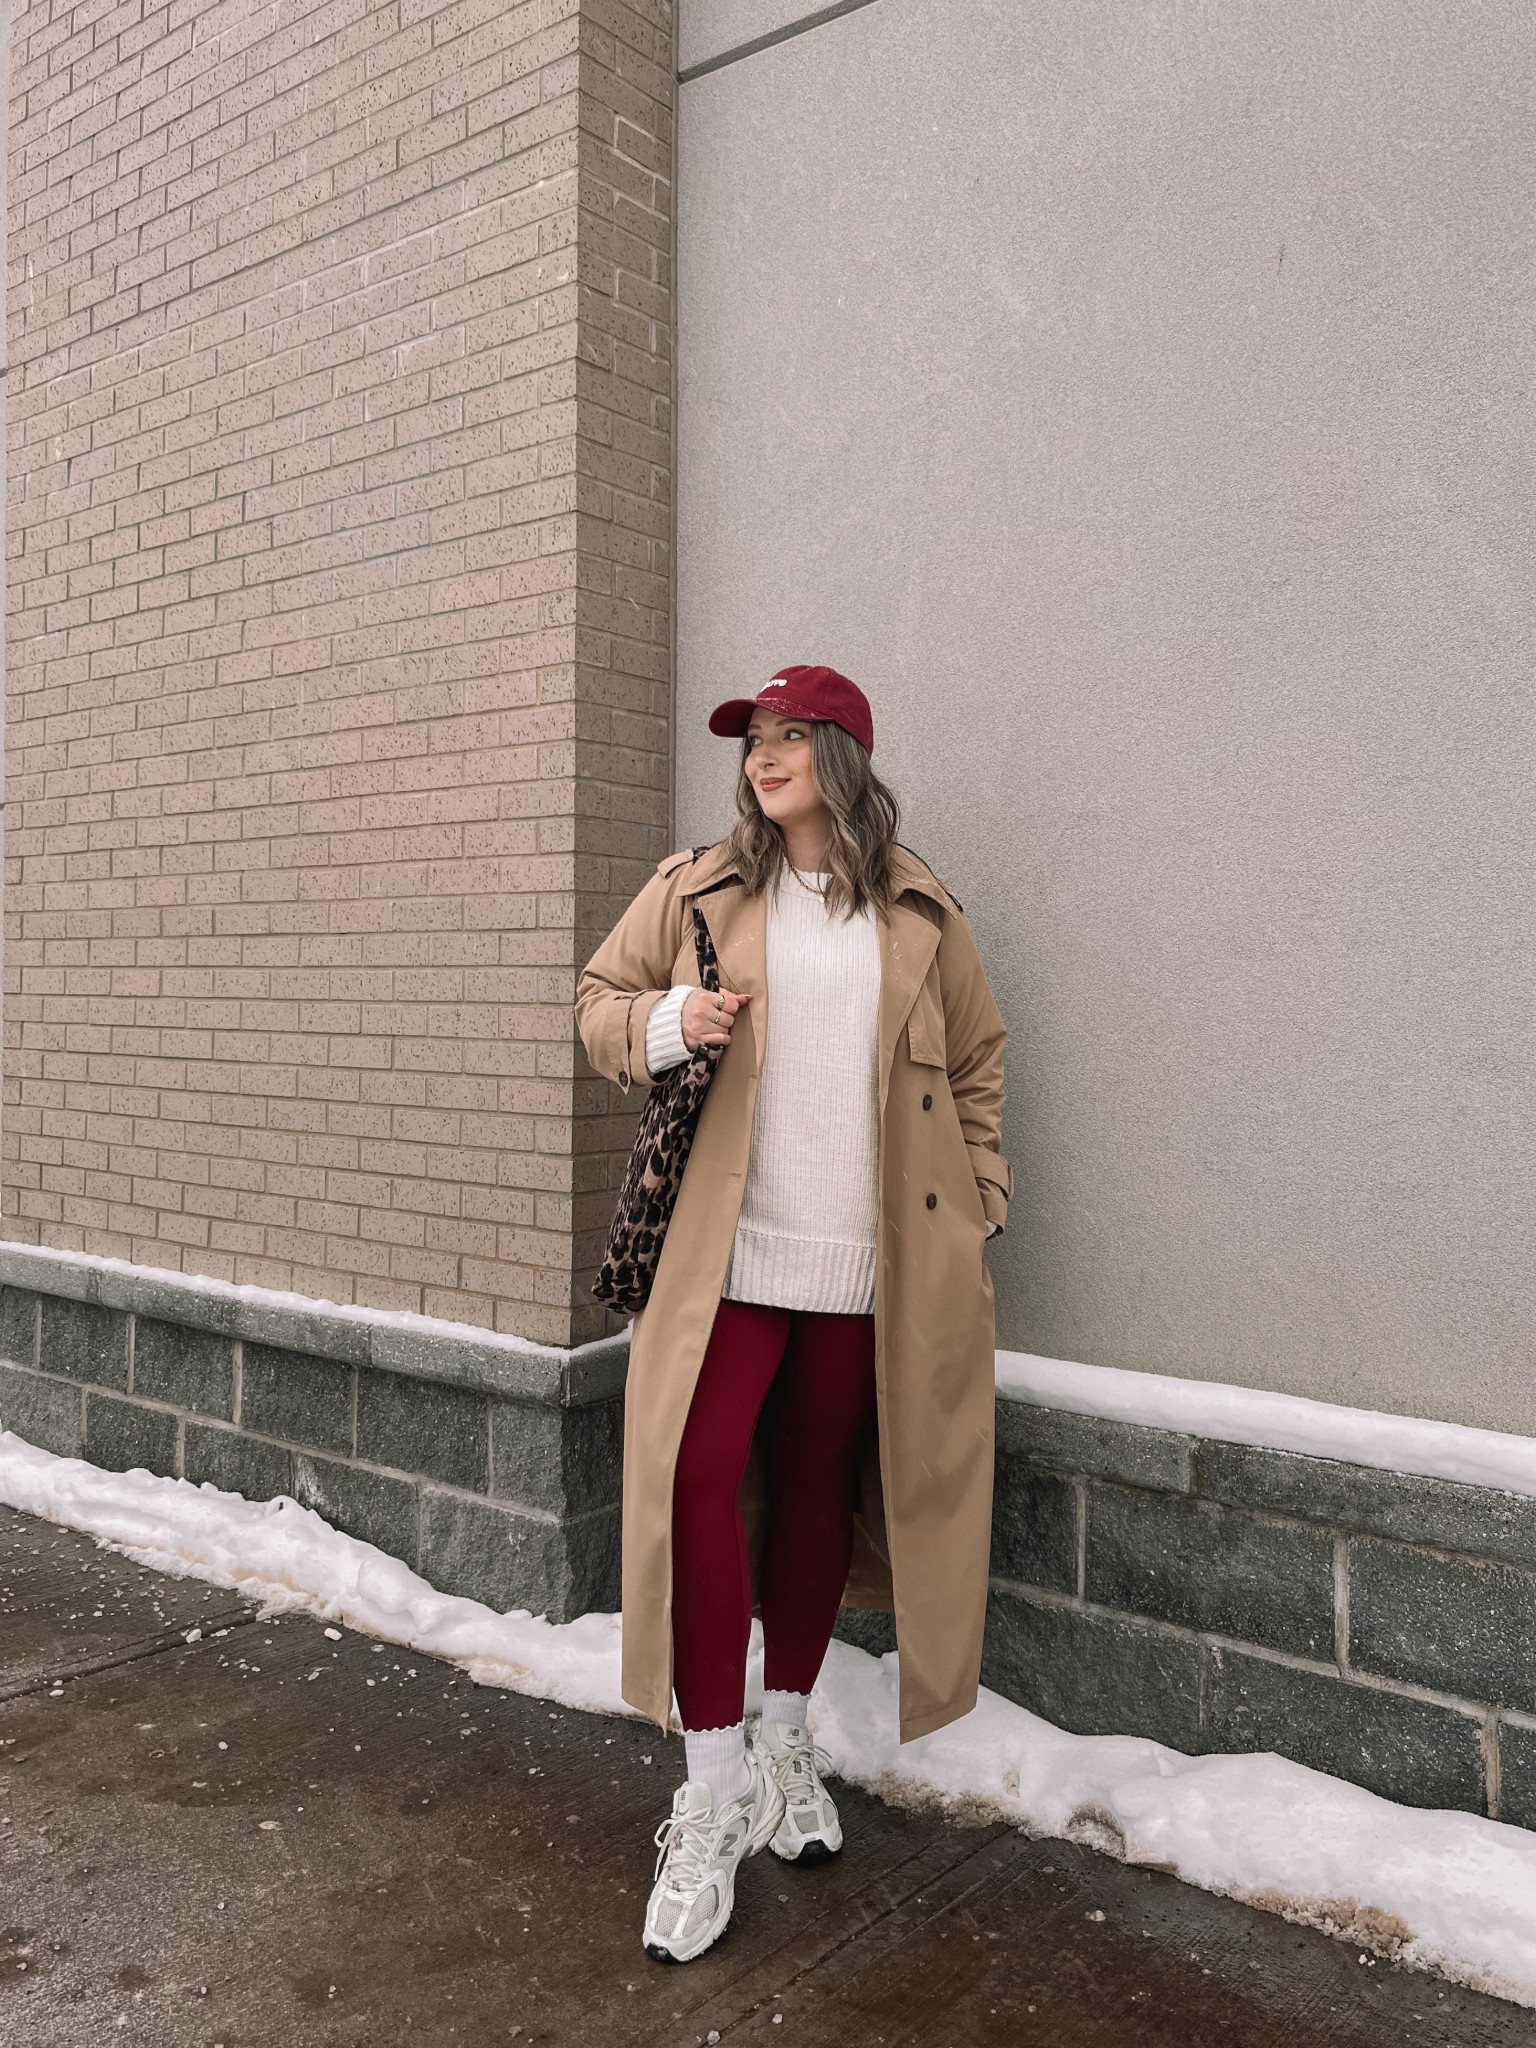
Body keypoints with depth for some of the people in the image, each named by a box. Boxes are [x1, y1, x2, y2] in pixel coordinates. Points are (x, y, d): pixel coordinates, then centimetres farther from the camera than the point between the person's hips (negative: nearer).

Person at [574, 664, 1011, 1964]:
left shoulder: (919, 912, 7)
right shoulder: (697, 889, 4)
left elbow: (977, 1058, 16)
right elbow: (600, 996, 11)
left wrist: (977, 1198, 9)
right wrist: (664, 1022, -11)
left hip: (869, 1260, 1)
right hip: (734, 1245, -1)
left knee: (819, 1484, 12)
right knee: (697, 1474, -14)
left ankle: (788, 1738, 32)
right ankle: (717, 1786, 1)